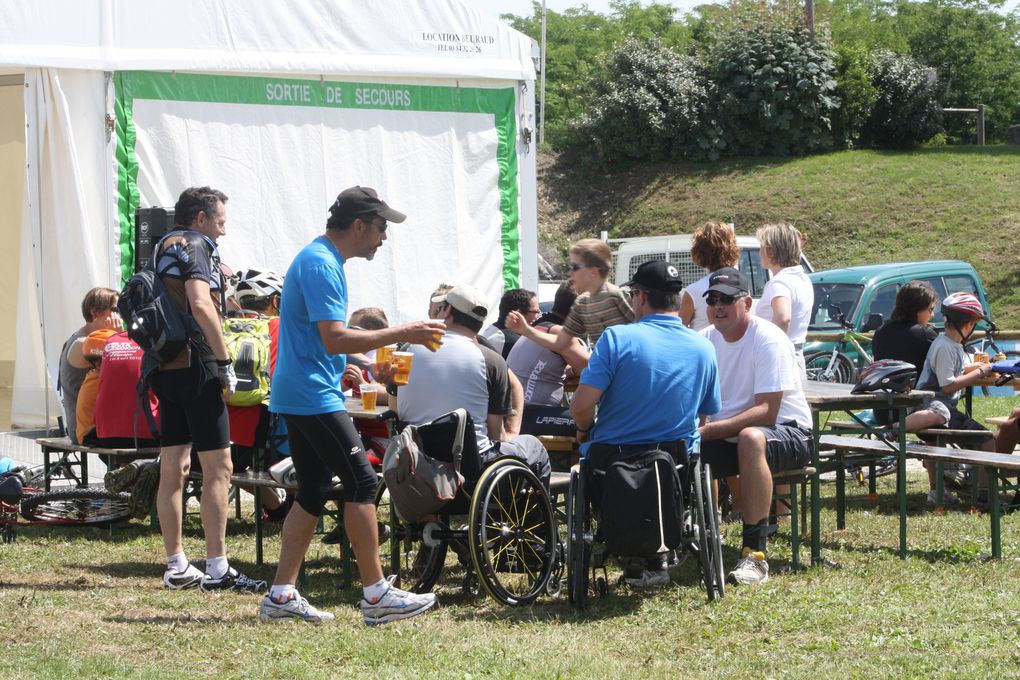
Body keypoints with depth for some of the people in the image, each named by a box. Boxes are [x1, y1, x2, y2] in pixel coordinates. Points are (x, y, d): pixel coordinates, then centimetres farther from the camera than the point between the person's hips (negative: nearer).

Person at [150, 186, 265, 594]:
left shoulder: (163, 249, 19)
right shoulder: (195, 247, -8)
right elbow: (200, 305, -22)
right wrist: (225, 364, -19)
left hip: (164, 368, 9)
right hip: (195, 365, -9)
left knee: (173, 469, 10)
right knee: (218, 467, -7)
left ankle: (176, 567, 14)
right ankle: (217, 569, -9)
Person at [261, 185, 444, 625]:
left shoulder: (322, 260, 18)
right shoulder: (321, 266, -16)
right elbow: (335, 339, -23)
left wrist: (344, 370, 28)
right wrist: (400, 334, -19)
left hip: (298, 395, 11)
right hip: (314, 396, -11)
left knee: (313, 491, 10)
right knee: (361, 481, -9)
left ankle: (282, 594, 9)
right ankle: (376, 595, -7)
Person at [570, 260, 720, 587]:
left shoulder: (617, 337, -14)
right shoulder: (704, 348, 0)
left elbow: (581, 405, -19)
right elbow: (707, 413, 10)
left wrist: (585, 429, 3)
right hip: (677, 461, 3)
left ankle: (637, 562, 31)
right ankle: (653, 558, 36)